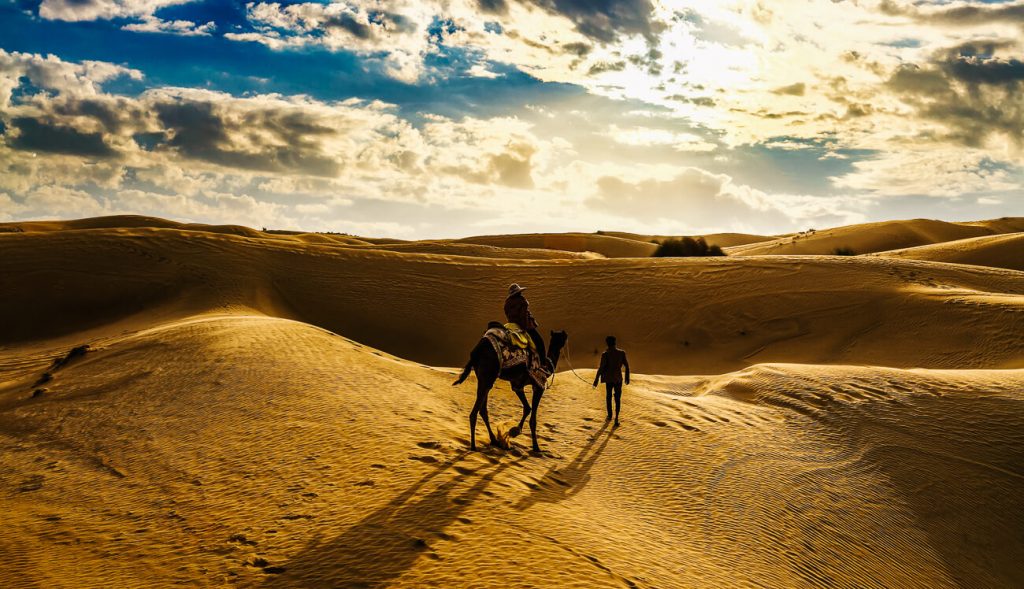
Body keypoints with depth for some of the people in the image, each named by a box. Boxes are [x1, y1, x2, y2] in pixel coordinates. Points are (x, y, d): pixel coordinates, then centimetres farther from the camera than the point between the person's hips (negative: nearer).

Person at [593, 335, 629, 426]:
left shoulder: (605, 355, -16)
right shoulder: (622, 353, -7)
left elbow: (601, 368, -17)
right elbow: (627, 366, -1)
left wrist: (596, 380, -9)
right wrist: (627, 377, 12)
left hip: (609, 379, -1)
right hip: (618, 379, 1)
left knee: (608, 397, 20)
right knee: (618, 398, 8)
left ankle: (610, 415, 30)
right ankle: (616, 418, -3)